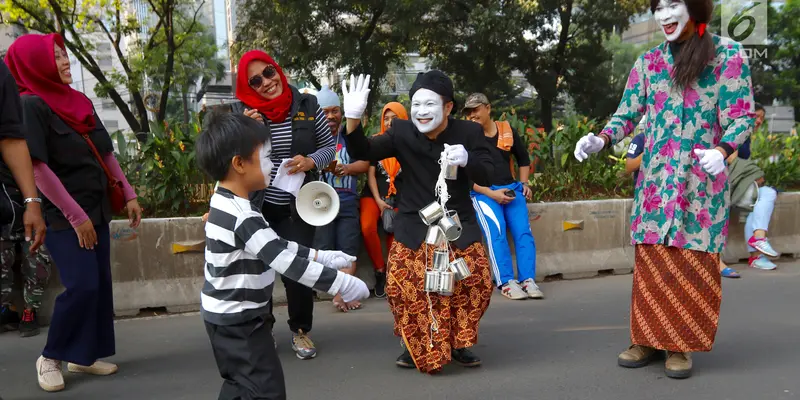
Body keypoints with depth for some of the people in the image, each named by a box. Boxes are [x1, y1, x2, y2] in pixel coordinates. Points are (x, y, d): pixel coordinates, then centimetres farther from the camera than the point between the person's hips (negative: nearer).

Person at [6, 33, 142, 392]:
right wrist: (75, 216, -19)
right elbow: (37, 167, -18)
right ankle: (50, 357, 6)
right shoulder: (31, 105, -12)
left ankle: (84, 355, 20)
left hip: (96, 209, 7)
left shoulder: (80, 102, 10)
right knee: (82, 285, -13)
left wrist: (128, 194, 9)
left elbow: (106, 153, 15)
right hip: (63, 215, -7)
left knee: (99, 284, 8)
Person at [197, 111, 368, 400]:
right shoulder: (243, 217, -27)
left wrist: (321, 256, 10)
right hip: (238, 321, -10)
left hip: (230, 316, 10)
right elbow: (286, 262, -30)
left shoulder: (227, 205, 5)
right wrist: (343, 283, -26)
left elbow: (277, 245, 12)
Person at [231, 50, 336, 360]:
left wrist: (311, 161, -17)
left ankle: (300, 331, 23)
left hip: (297, 207, 0)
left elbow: (329, 147, 3)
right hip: (256, 207, 0)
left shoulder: (307, 105, -4)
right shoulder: (241, 111, -5)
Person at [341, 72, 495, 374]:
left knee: (476, 282, -11)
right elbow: (363, 153, -9)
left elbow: (487, 176, -11)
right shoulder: (402, 132, -5)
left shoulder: (469, 132, -6)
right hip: (413, 226, 0)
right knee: (402, 286, -12)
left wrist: (467, 159, -34)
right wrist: (353, 119, -27)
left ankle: (458, 344, 14)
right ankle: (418, 346, 14)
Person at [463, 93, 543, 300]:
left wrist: (524, 184, 13)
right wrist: (491, 193, -14)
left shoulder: (507, 130, 11)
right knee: (496, 232, -25)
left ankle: (528, 280, -15)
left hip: (511, 188, 3)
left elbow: (523, 158, 27)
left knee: (523, 231, -16)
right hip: (483, 192, -3)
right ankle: (506, 282, -25)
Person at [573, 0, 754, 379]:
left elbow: (742, 117, -4)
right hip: (654, 178, 3)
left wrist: (721, 151, -24)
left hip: (702, 179, -3)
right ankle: (649, 337, 12)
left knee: (692, 263, -2)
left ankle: (681, 345, 8)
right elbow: (627, 113, 7)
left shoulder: (728, 54, 0)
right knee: (651, 261, 3)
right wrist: (601, 140, -14)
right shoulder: (648, 61, 10)